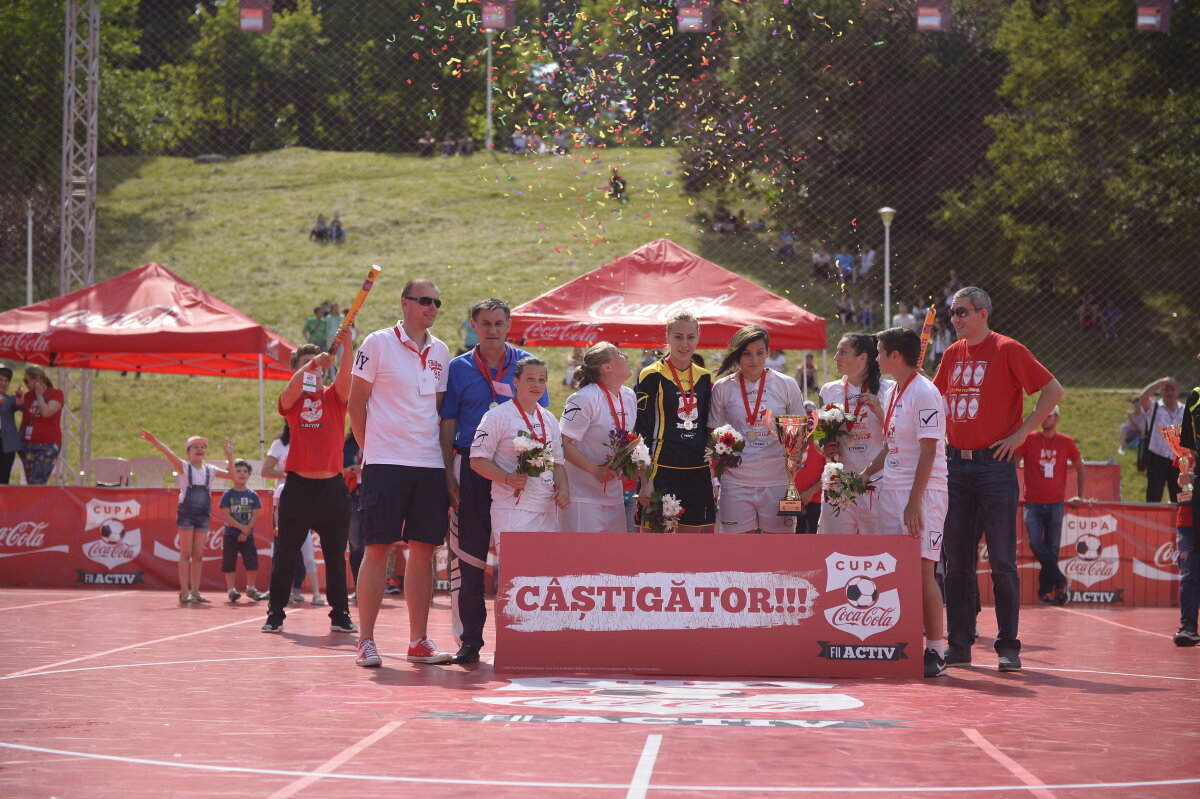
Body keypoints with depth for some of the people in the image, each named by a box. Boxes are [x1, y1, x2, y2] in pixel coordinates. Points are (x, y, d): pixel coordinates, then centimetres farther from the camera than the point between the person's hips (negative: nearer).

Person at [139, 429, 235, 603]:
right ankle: (184, 592, -5)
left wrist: (229, 456, 1)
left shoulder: (210, 470, 11)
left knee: (198, 555, 5)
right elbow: (169, 454, -16)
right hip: (186, 513, -4)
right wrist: (154, 441, -31)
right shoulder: (184, 467, -1)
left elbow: (231, 475, 11)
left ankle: (195, 591, 10)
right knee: (186, 554, -4)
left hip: (203, 515, 4)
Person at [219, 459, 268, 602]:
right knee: (229, 563, -2)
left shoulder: (252, 495, 5)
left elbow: (255, 515, 1)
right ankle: (231, 589, 5)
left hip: (248, 535, 2)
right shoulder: (228, 494, -2)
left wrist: (246, 532, -11)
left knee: (252, 562, 1)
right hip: (230, 535, -2)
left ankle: (251, 589, 16)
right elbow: (225, 515, -9)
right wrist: (242, 527, -16)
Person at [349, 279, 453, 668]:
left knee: (423, 549, 5)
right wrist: (370, 448, -1)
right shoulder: (378, 343, -2)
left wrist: (447, 456, 10)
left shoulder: (440, 352, 13)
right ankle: (366, 641, 0)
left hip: (430, 464, 5)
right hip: (385, 462, -5)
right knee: (378, 548, -5)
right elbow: (356, 402, 1)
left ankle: (418, 641, 12)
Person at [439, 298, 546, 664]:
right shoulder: (459, 368, 8)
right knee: (468, 553, -1)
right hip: (471, 466, 0)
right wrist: (449, 474, -2)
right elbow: (447, 424, 7)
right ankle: (469, 638, 5)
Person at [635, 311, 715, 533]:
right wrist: (645, 481, -13)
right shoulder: (652, 376, -4)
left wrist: (714, 478, 15)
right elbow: (641, 432, -6)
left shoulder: (703, 377, 13)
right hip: (662, 470, -5)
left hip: (697, 473, 5)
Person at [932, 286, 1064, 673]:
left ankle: (1008, 647, 1)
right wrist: (942, 434, 13)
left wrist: (1022, 432, -10)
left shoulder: (1008, 350, -6)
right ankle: (959, 644, 12)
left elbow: (1053, 390, -8)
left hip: (994, 464, -6)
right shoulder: (952, 354, 13)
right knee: (957, 561, 6)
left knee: (1002, 562, -3)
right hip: (956, 464, 6)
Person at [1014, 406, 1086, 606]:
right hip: (1032, 503, -1)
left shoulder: (1066, 442, 6)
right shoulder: (1029, 439, 2)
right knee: (1036, 543, -16)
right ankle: (1060, 581, -6)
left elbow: (1081, 469, 17)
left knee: (1052, 549, 2)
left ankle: (1046, 590, 10)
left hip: (1055, 504, 1)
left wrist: (1080, 496, 11)